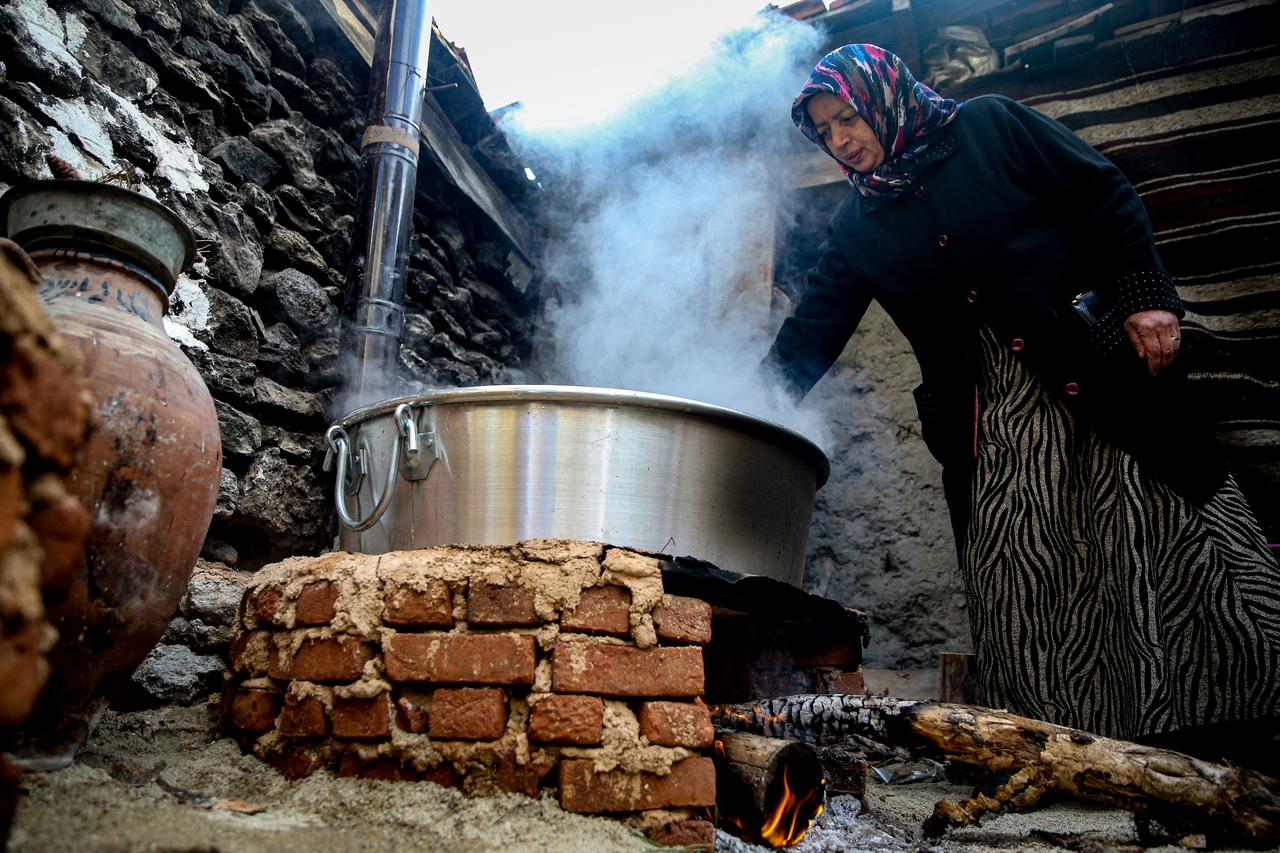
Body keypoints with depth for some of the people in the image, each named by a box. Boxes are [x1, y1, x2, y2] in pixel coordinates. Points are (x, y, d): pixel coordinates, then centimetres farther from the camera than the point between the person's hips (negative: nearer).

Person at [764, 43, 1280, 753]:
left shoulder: (988, 127, 4)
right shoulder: (857, 228, 11)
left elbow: (1108, 198, 3)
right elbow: (810, 332, 8)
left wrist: (1147, 298, -8)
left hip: (1101, 366, -2)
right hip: (991, 415, 3)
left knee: (1170, 541, -2)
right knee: (1021, 587, -2)